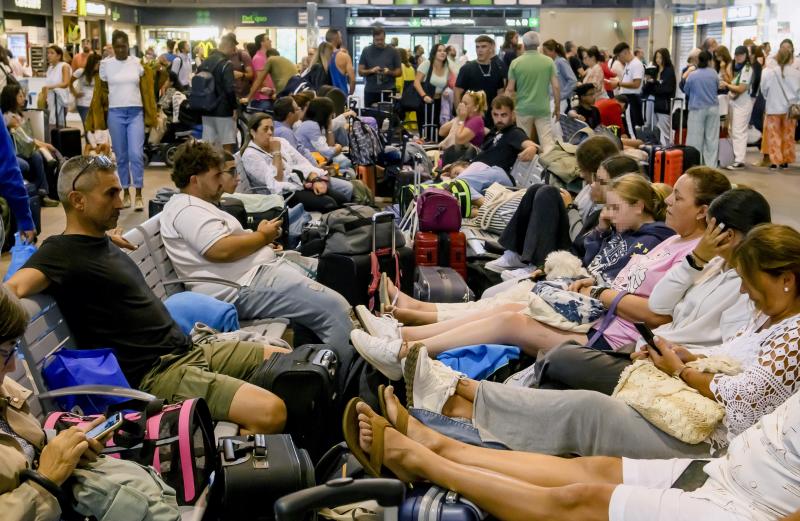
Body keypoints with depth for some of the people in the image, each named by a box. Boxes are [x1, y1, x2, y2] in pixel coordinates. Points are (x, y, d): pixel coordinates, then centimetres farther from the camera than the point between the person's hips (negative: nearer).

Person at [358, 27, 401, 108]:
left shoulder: (393, 51, 4)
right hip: (370, 91, 1)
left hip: (388, 91, -1)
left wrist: (389, 72, -14)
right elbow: (360, 71, 5)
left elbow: (399, 72, 6)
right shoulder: (366, 51, 6)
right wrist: (371, 71, -14)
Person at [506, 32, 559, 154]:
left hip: (523, 109, 0)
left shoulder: (516, 63, -4)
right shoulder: (548, 61, -3)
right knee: (548, 142, -1)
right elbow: (556, 87, -4)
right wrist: (557, 107, 7)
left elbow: (510, 89, -1)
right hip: (543, 109, 0)